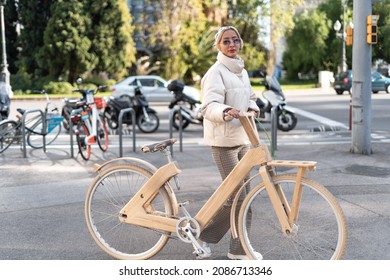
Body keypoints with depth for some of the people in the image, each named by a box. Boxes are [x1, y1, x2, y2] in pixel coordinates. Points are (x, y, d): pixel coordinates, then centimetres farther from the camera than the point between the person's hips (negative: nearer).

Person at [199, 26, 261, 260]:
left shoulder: (242, 71, 15)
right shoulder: (216, 72, -11)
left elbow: (251, 97, 24)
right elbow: (209, 106, -22)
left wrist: (252, 108, 0)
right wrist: (226, 112, -43)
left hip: (243, 138, 8)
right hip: (224, 141, -8)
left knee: (241, 195, 10)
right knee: (237, 196, -7)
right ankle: (240, 249, 7)